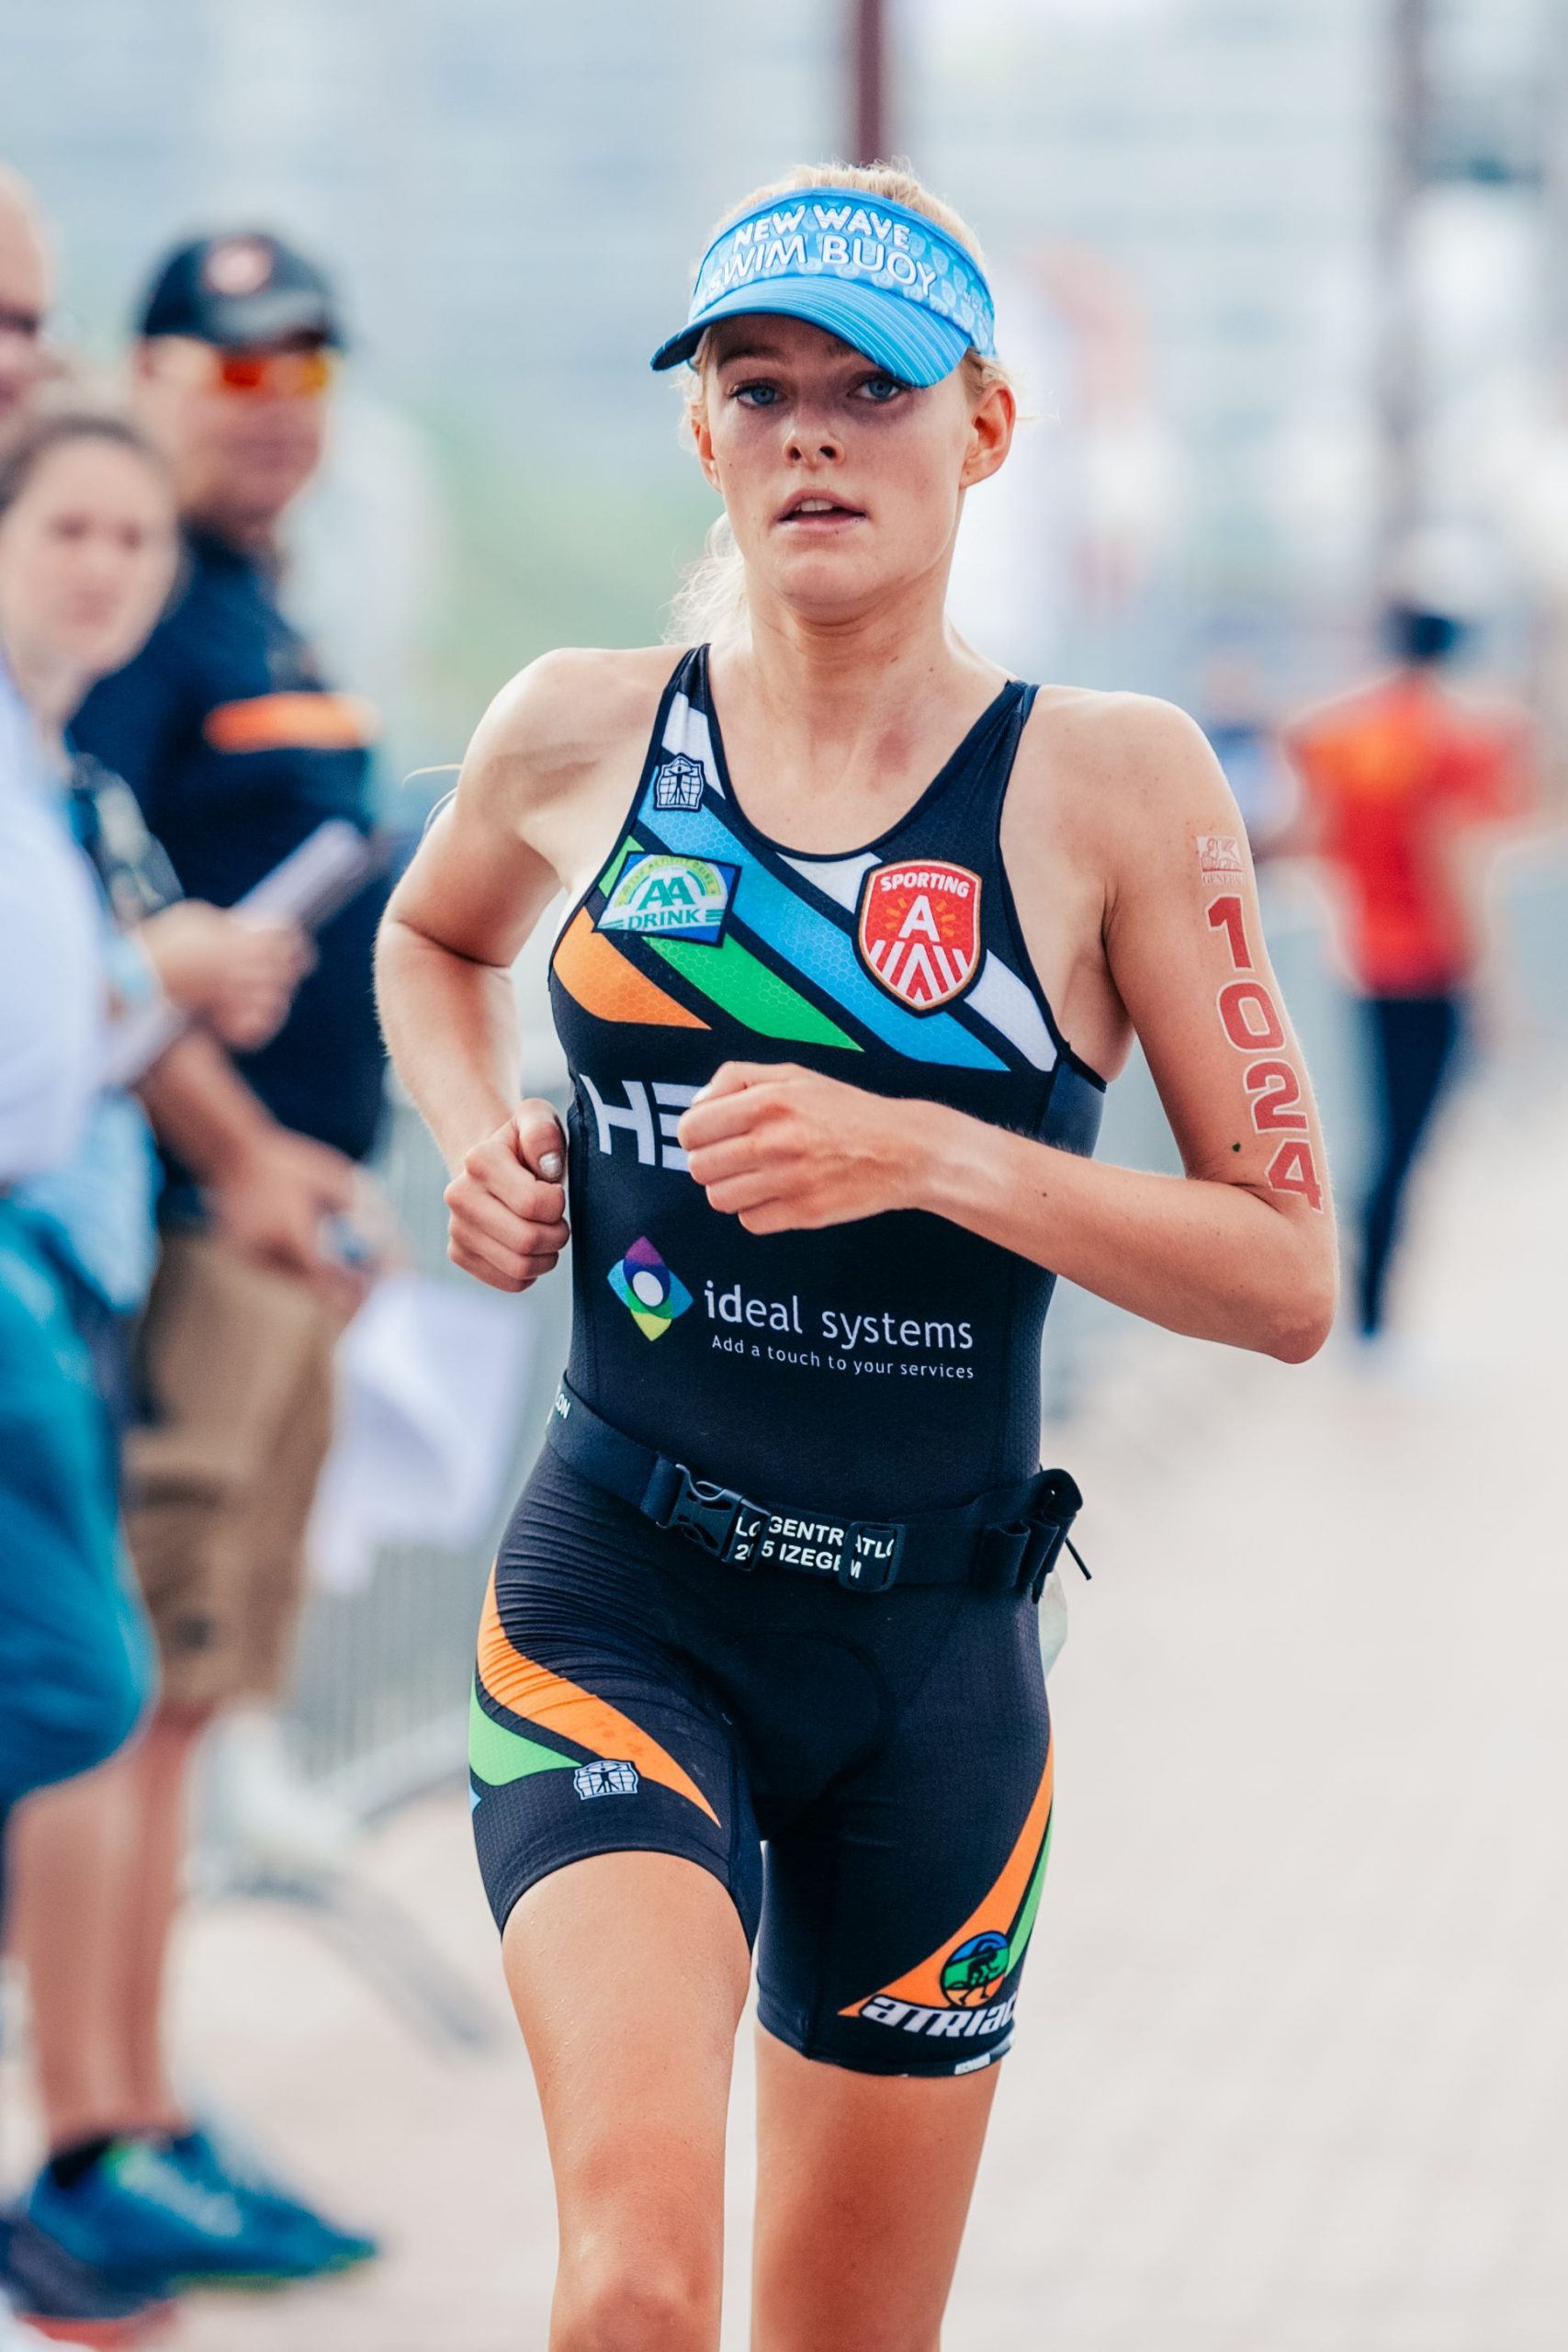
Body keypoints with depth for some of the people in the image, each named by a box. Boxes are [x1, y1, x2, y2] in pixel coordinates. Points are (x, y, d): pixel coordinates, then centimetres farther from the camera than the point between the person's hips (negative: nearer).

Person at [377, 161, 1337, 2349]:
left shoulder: (1113, 784, -5)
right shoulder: (579, 736, 1)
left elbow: (1289, 1277, -6)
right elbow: (430, 944, 26)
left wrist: (925, 1154, -18)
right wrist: (479, 1141, 5)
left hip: (933, 1658, 1)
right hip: (618, 1610, -1)